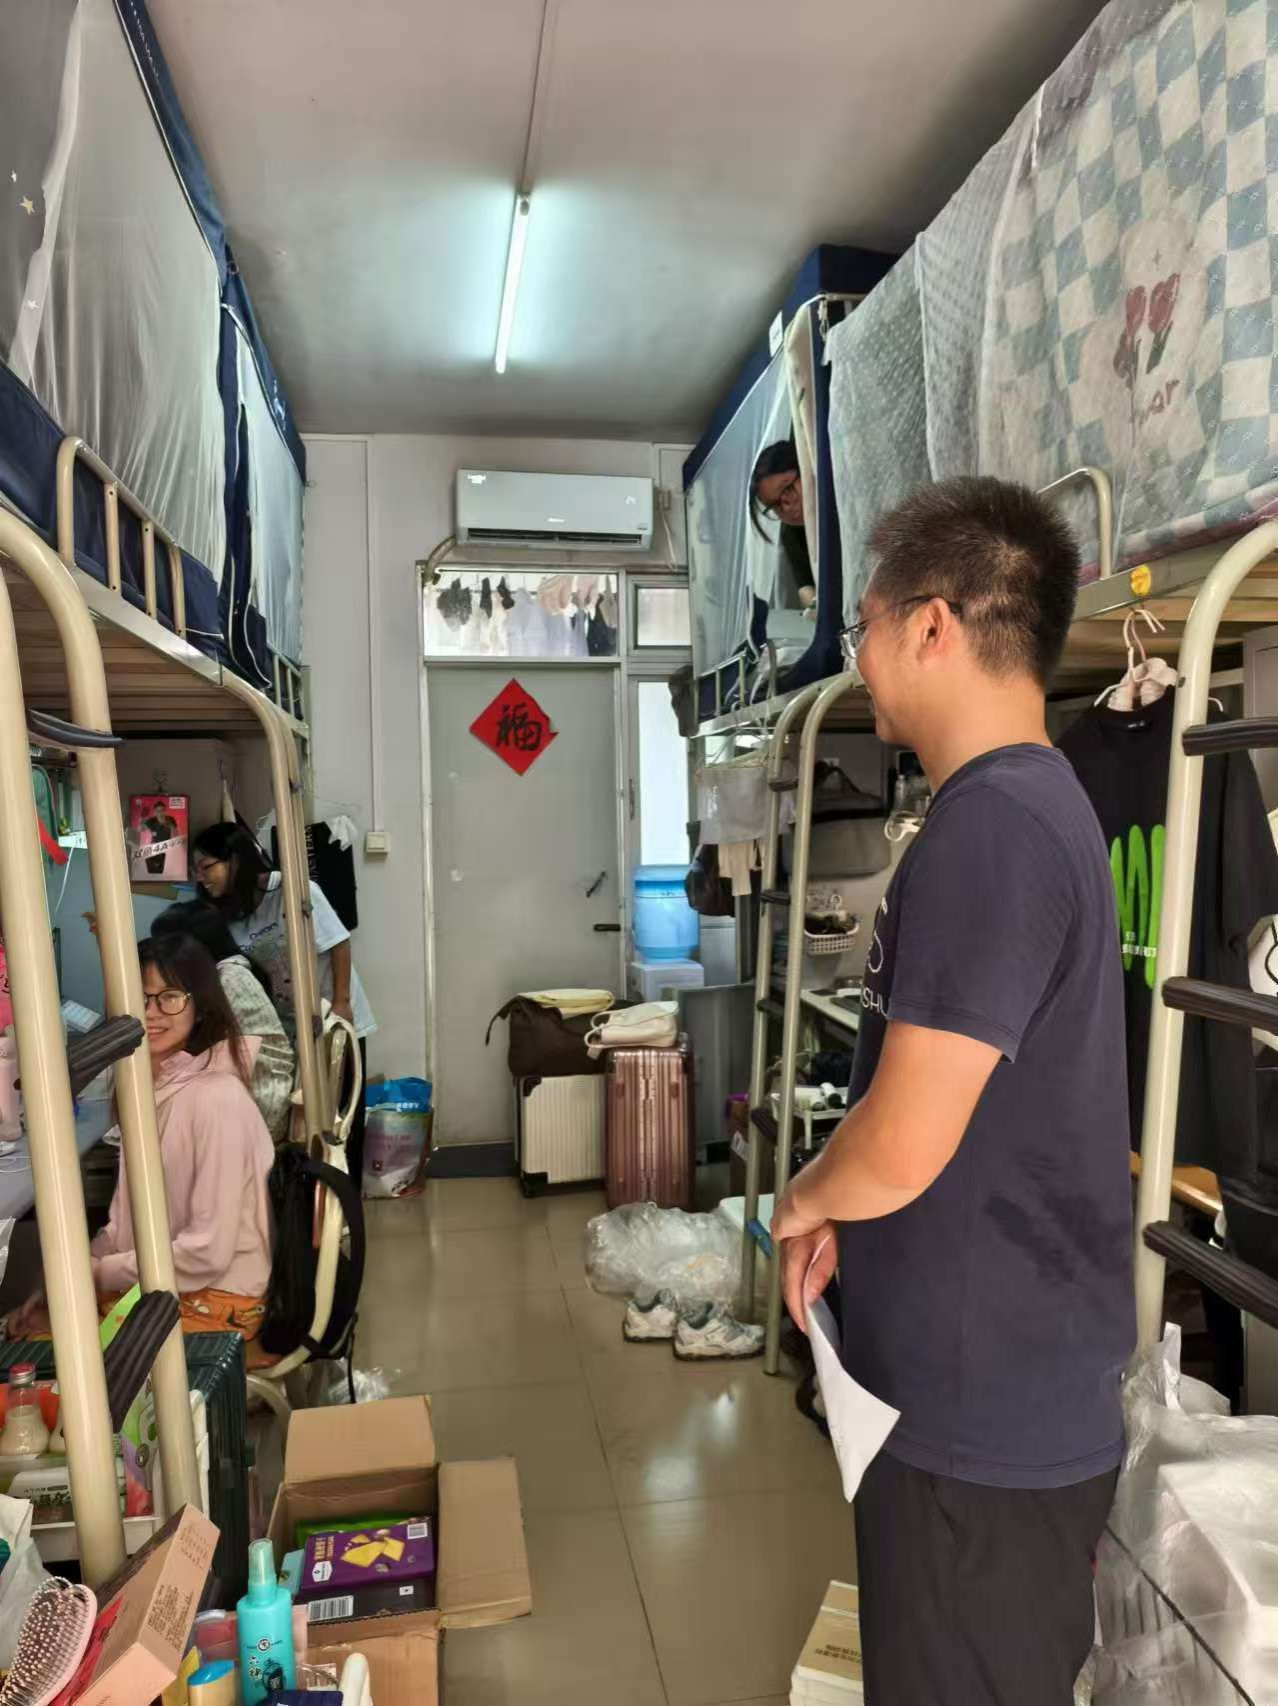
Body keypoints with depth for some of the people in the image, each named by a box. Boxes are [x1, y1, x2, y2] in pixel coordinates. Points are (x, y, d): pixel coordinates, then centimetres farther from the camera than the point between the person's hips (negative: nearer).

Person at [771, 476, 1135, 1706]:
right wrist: (844, 1214, 5)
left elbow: (899, 1149, -27)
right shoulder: (1034, 805, 8)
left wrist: (801, 1200, -6)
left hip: (983, 1417, -9)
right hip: (1008, 1388, 9)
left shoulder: (990, 828, -25)